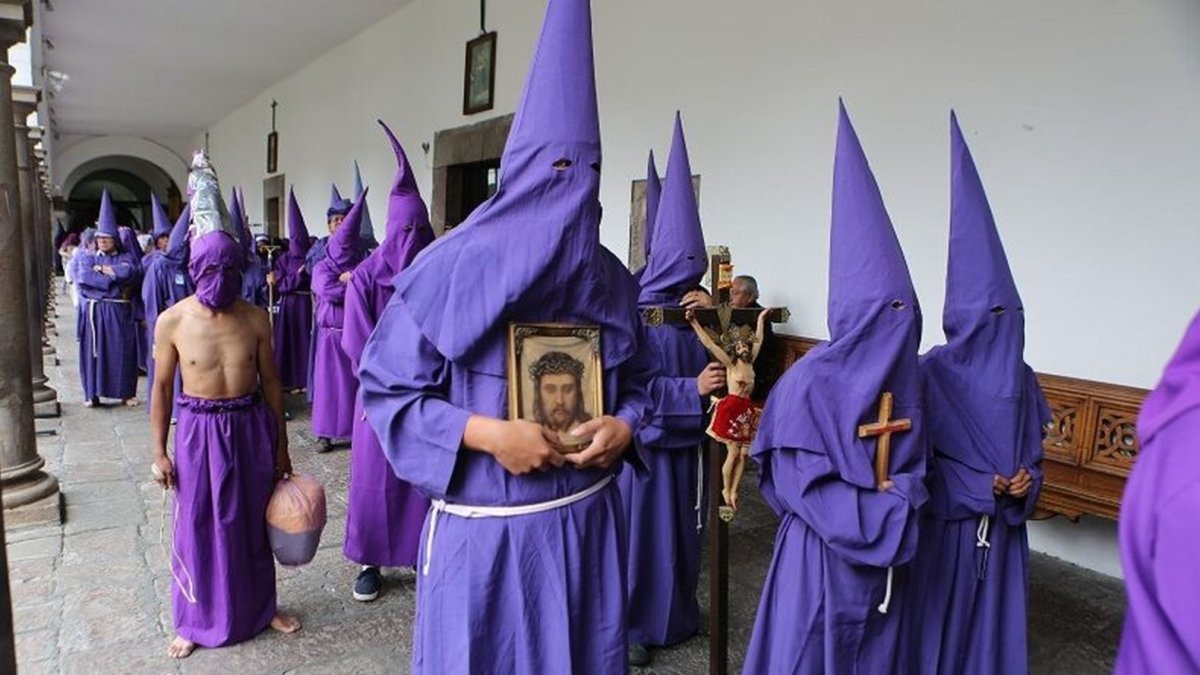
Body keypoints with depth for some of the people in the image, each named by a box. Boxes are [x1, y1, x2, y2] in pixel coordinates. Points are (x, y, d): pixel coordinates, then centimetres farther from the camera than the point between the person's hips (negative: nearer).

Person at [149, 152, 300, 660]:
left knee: (252, 521, 14)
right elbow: (161, 389, 0)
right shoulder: (172, 322, -9)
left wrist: (280, 445, 6)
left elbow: (270, 382, 2)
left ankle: (260, 607, 33)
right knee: (198, 526, 9)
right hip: (199, 431, -1)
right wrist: (159, 451, -1)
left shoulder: (255, 319, -5)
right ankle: (196, 621, 28)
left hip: (251, 428, 1)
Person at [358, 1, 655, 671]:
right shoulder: (454, 267, -13)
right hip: (483, 534, -3)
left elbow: (639, 380, 13)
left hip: (588, 525, 4)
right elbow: (386, 388, -10)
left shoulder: (612, 280, 0)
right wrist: (486, 434, -22)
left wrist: (623, 427, -10)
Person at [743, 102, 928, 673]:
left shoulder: (903, 376, 1)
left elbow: (912, 465, 10)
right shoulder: (812, 381, -19)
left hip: (888, 553, 6)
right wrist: (888, 513, -15)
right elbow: (803, 483, -19)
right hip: (822, 552, -6)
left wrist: (900, 506, -10)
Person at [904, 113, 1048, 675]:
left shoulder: (1021, 379, 4)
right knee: (940, 617, 6)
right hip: (946, 521, -5)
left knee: (995, 619, 14)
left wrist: (1026, 481, -10)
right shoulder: (932, 373, -12)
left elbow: (1031, 449, 10)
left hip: (1002, 523, 5)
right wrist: (981, 485, -17)